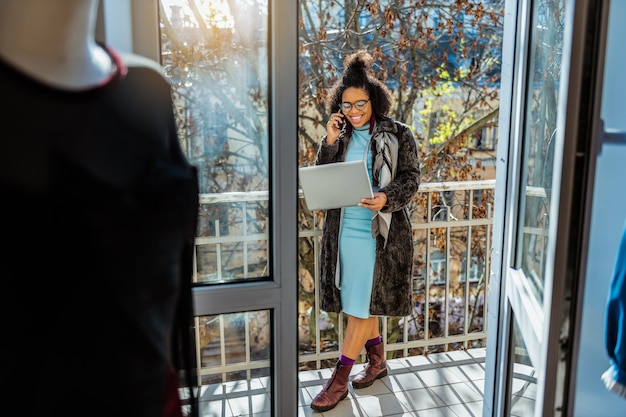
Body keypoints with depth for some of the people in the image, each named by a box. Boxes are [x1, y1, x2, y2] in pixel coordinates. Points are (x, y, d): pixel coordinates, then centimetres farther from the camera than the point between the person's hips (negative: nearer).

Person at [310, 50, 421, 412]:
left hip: (379, 232, -5)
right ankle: (377, 361, 34)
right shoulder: (339, 134, 9)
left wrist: (386, 198, -23)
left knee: (362, 304, -1)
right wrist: (330, 142, -9)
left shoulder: (397, 134, -4)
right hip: (343, 230, 5)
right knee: (358, 301, 14)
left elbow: (411, 179, -4)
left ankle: (340, 379, 9)